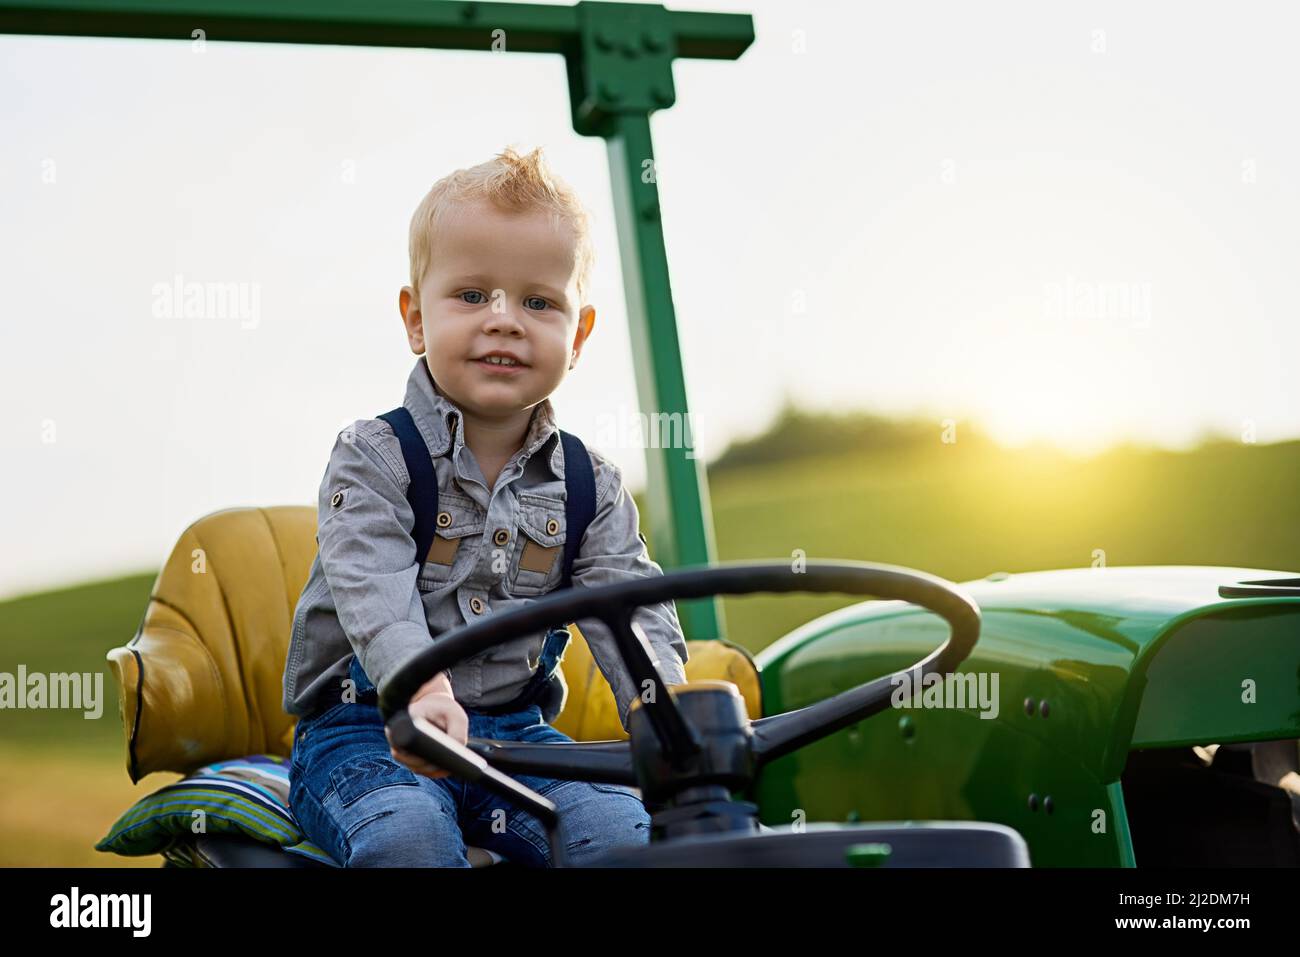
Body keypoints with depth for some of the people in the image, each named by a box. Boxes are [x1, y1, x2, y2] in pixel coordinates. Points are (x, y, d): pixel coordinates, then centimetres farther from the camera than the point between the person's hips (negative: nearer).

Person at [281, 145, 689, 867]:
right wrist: (424, 691, -46)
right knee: (408, 836, -33)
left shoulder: (590, 488, 6)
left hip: (515, 730, 4)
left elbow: (629, 611, -7)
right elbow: (374, 592, -24)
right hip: (366, 733, -3)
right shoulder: (374, 458, -7)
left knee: (629, 832, -19)